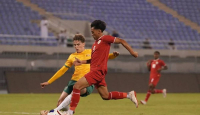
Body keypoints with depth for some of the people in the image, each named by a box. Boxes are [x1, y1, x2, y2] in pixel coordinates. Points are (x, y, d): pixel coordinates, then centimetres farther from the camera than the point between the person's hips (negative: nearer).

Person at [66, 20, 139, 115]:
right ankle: (129, 95, 16)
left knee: (76, 86, -14)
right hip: (95, 71, 10)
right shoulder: (95, 43, 20)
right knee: (105, 96, 11)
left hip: (98, 71, -10)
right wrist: (82, 62, 12)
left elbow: (121, 41, -5)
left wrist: (132, 52, -8)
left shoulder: (105, 39, -6)